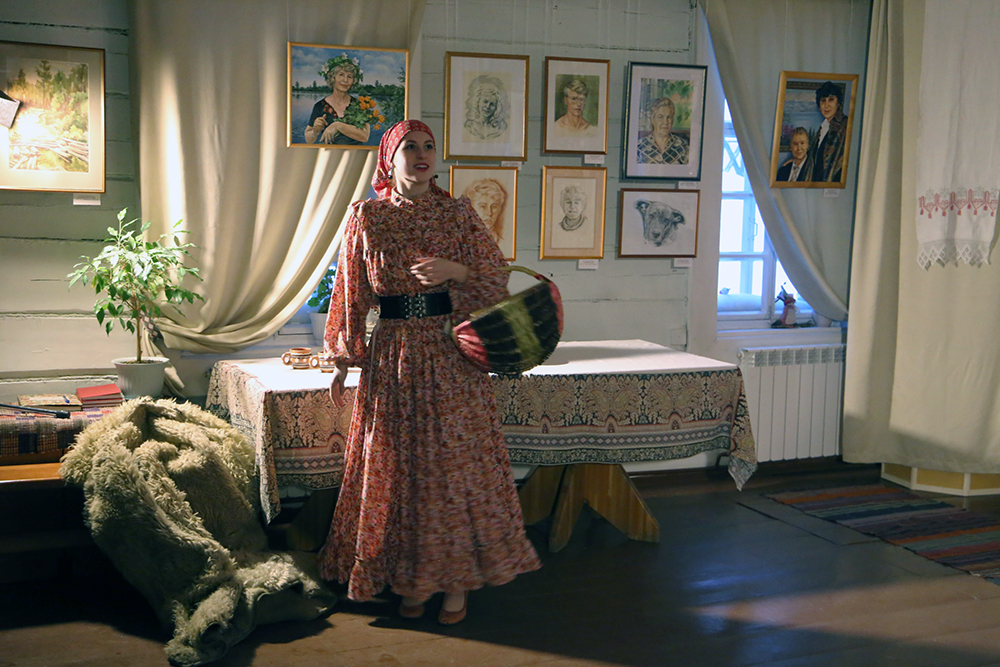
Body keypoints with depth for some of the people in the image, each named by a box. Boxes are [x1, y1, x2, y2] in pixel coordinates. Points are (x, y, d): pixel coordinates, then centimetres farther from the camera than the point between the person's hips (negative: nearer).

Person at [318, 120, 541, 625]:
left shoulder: (457, 214, 2)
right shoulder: (365, 218, 3)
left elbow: (497, 276, 1)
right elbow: (351, 296, 7)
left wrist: (455, 270, -18)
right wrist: (343, 361, 7)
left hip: (451, 355, 0)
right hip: (392, 355, 1)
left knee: (456, 460, 1)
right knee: (399, 465, 5)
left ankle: (456, 577, 14)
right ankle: (410, 576, 20)